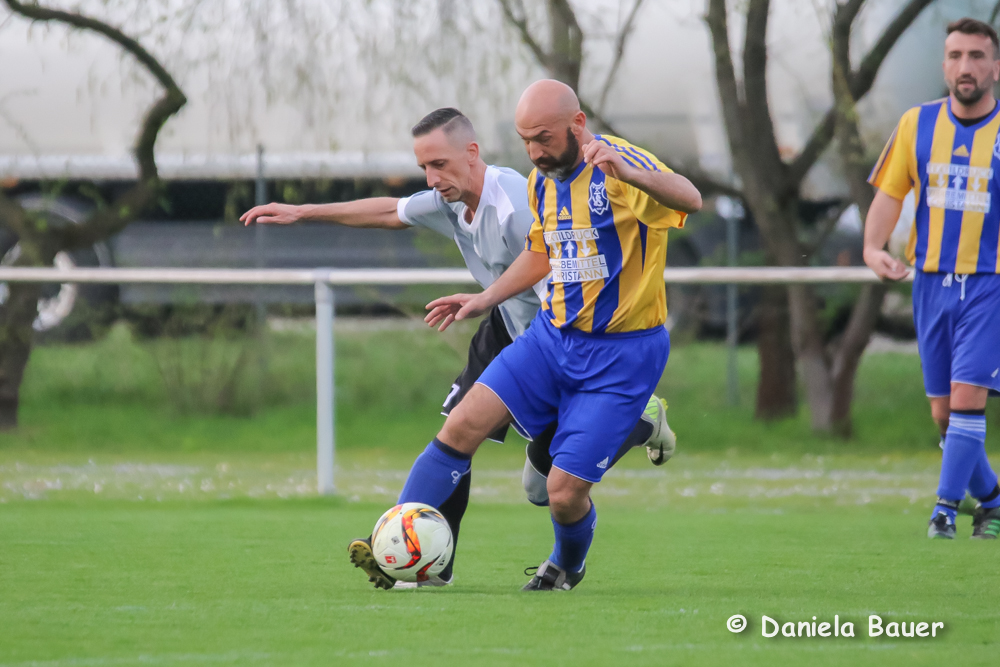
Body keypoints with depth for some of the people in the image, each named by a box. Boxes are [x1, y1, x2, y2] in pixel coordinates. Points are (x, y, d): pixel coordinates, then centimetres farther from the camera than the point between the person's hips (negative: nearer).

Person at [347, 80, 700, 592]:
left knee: (565, 493, -8)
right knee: (463, 424, -12)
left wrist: (628, 174, -55)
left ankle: (568, 566, 26)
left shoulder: (617, 165, -18)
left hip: (620, 354, -7)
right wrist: (485, 300, 18)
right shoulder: (542, 181, 7)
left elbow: (690, 200, -37)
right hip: (552, 336, 7)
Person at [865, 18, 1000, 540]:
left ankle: (946, 507, -8)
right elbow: (889, 193, 8)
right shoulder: (917, 124, 4)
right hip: (932, 281, 3)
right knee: (943, 412, 6)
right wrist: (873, 246, -9)